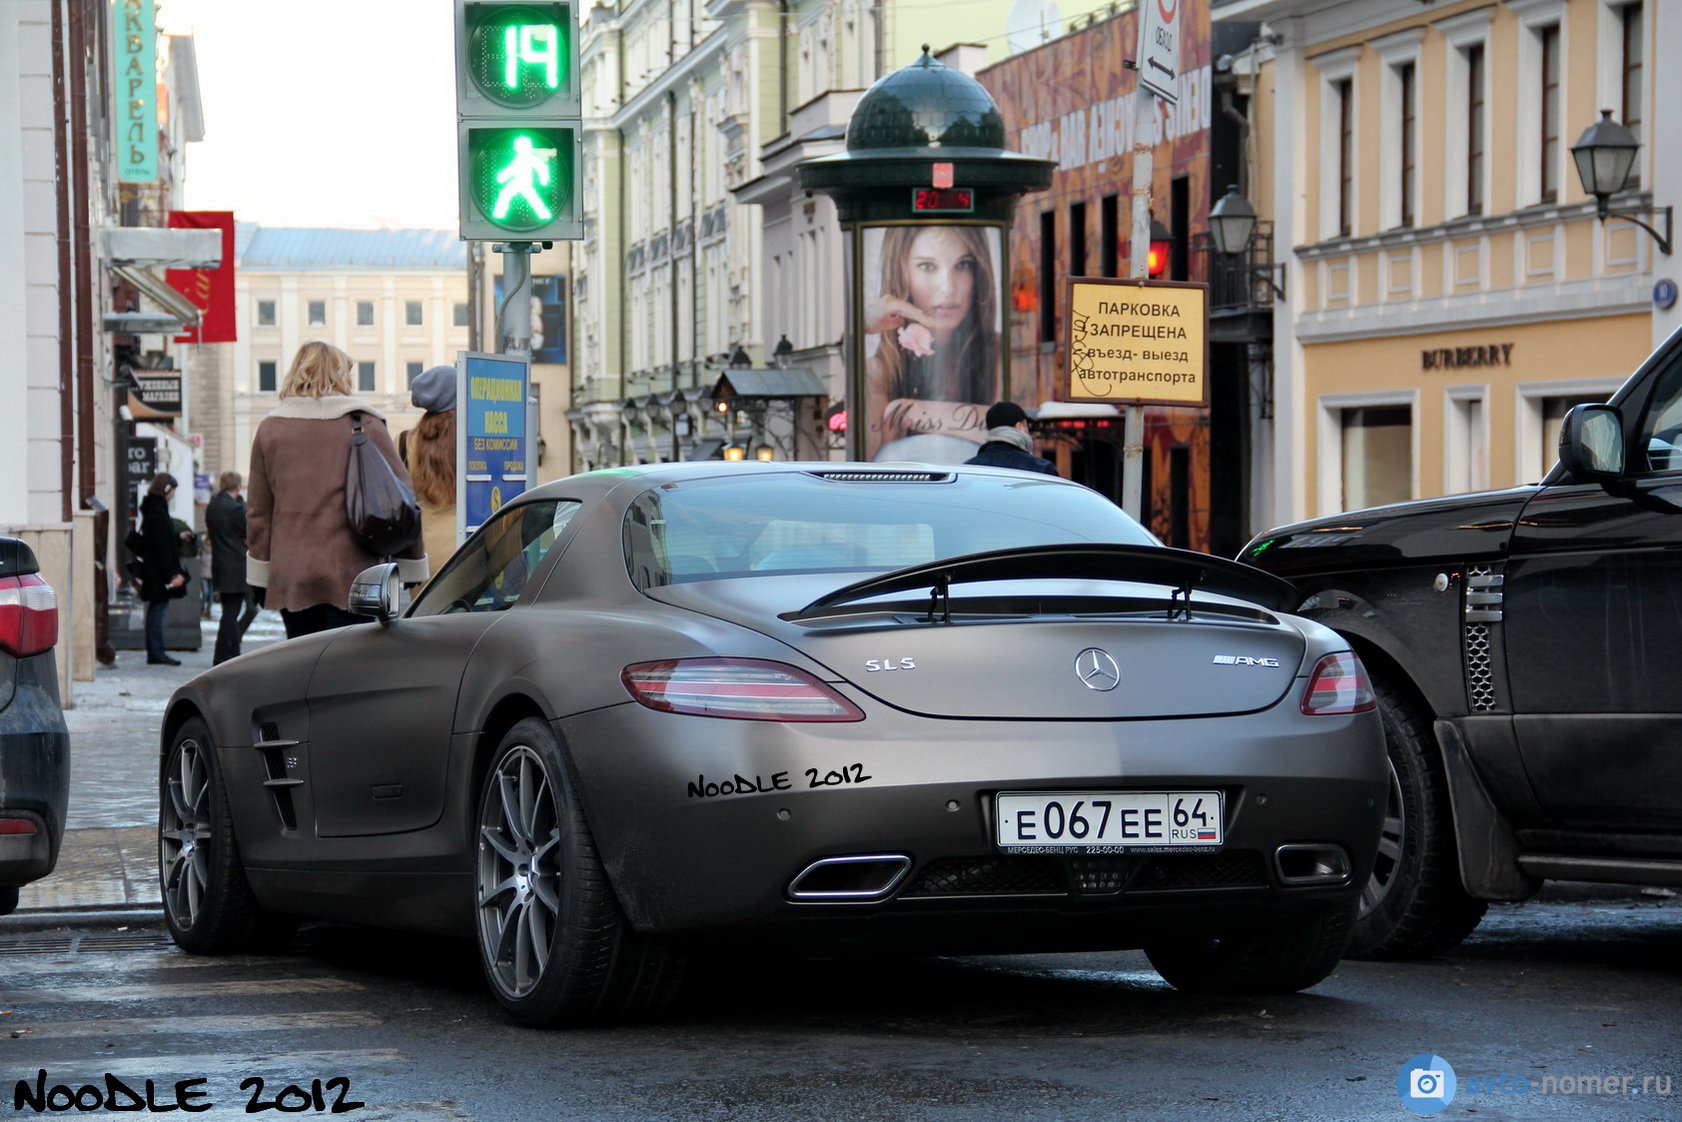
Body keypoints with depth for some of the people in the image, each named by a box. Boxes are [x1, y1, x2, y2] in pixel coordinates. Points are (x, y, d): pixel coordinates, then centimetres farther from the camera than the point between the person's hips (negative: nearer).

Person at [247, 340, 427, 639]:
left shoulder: (269, 429, 8)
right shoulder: (365, 424, 1)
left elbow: (258, 511, 10)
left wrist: (260, 575, 16)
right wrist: (411, 565, 8)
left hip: (291, 574, 2)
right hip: (351, 574, -2)